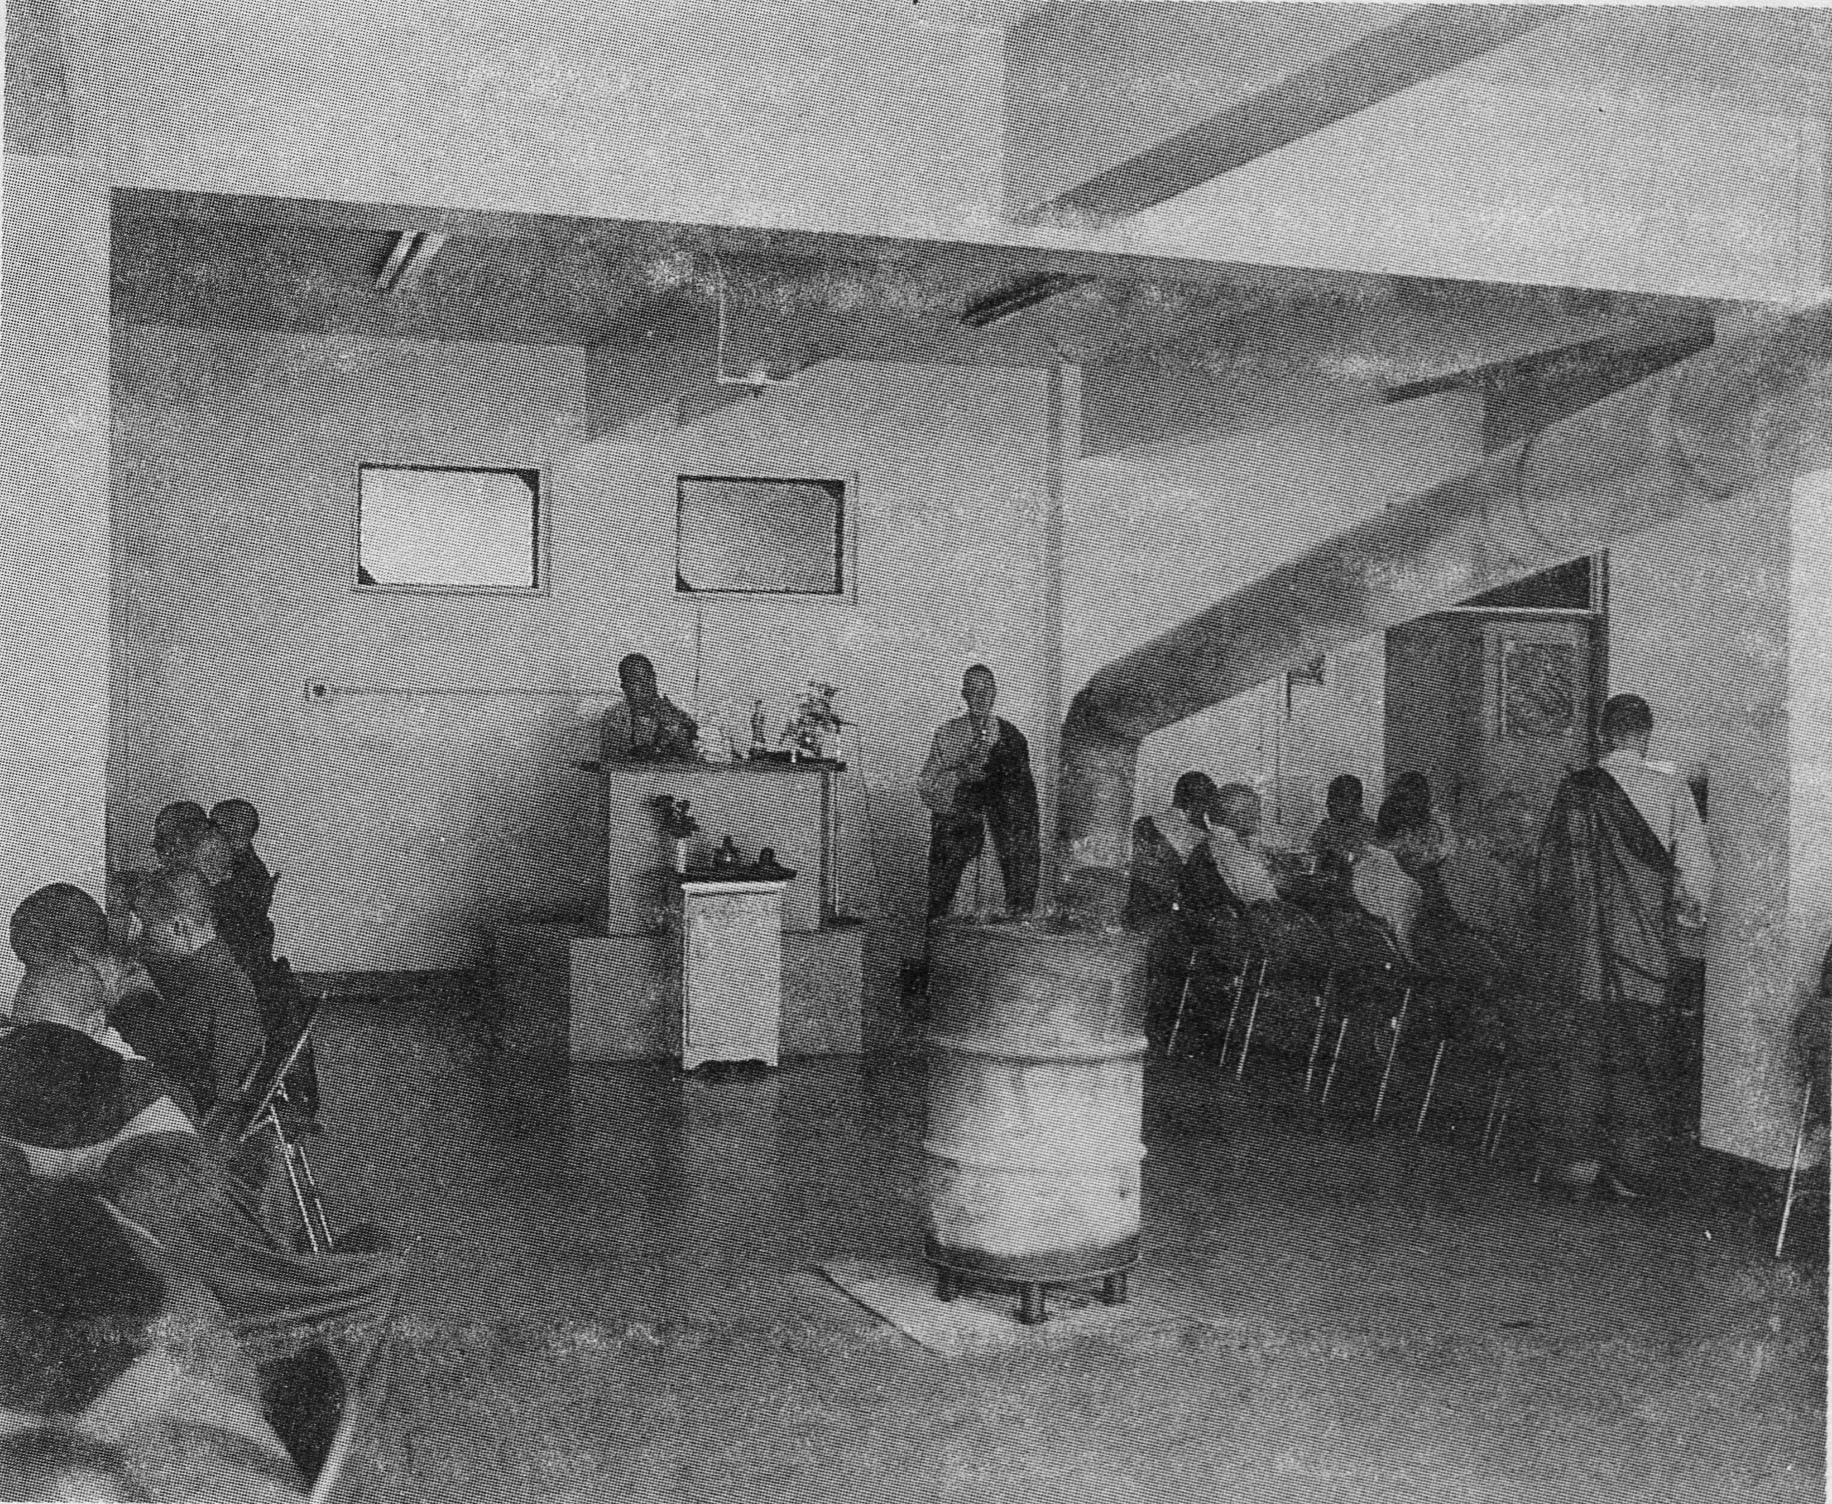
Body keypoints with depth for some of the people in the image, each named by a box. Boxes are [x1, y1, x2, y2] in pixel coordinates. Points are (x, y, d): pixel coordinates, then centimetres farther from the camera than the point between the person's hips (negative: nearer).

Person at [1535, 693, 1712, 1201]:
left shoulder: (1577, 790, -3)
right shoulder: (1672, 792, -4)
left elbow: (1550, 868, 2)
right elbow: (1695, 873, -5)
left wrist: (1559, 922, 16)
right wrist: (1686, 907, 15)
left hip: (1585, 951, 0)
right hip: (1648, 950, 0)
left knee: (1582, 1052, 6)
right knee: (1640, 1058, 10)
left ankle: (1575, 1163, 6)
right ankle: (1632, 1167, 13)